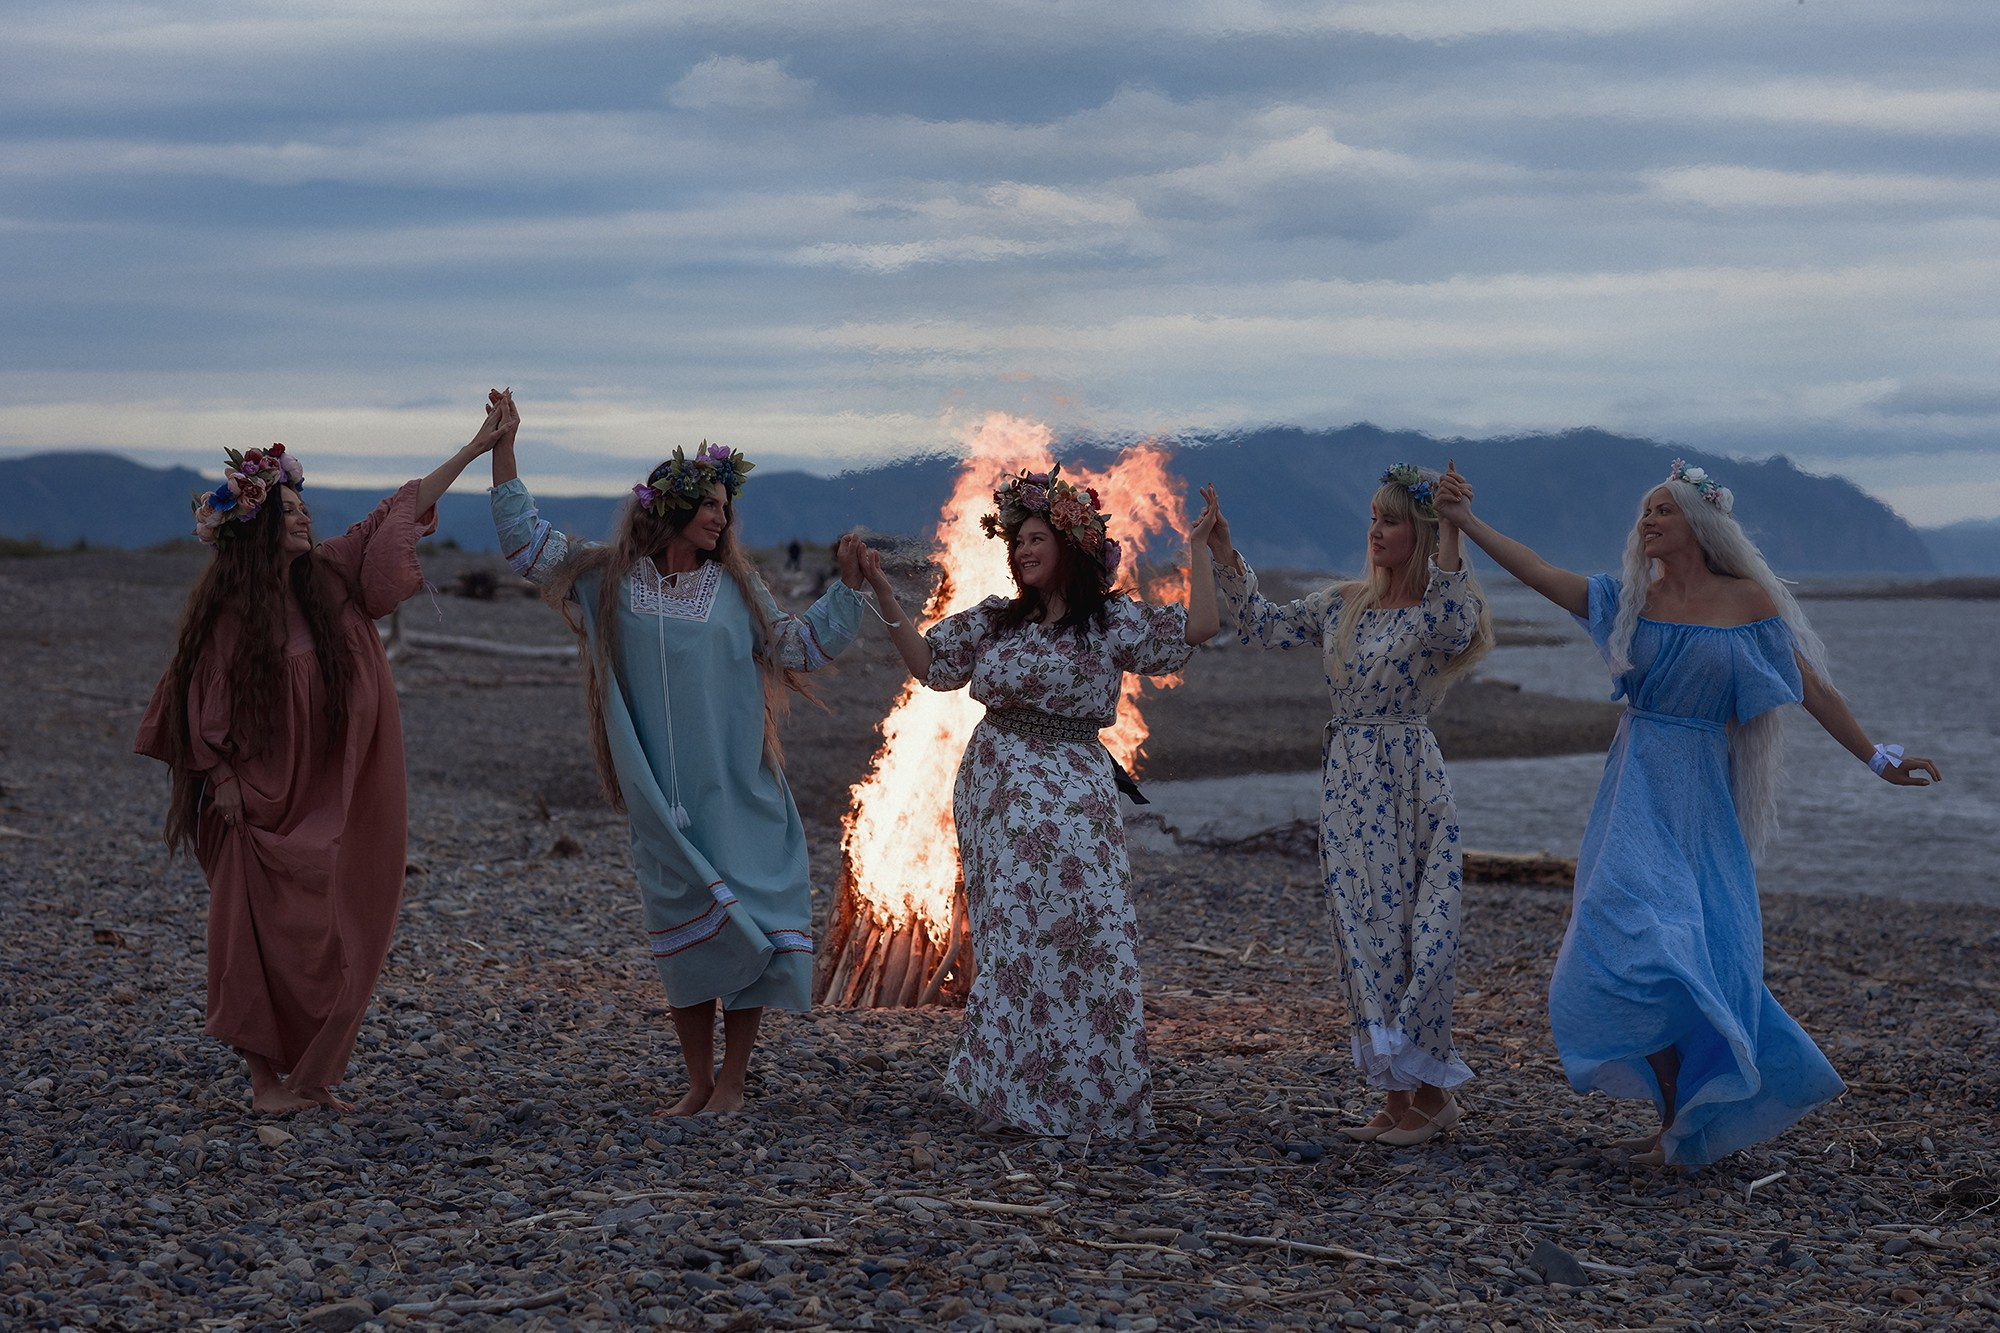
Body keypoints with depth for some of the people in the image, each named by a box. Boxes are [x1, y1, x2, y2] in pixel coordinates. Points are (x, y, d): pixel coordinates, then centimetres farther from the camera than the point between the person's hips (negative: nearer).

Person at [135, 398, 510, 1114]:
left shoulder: (327, 577, 5)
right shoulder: (226, 605, -8)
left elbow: (398, 513, 8)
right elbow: (202, 703, -6)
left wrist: (477, 447, 7)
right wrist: (222, 781, -13)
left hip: (328, 805, 5)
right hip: (261, 803, -5)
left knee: (330, 940, 5)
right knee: (264, 940, -2)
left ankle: (311, 1074, 13)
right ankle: (265, 1076, 6)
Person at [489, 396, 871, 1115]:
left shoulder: (735, 587, 8)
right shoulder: (611, 578, 5)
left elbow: (800, 645, 13)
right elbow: (526, 540, 7)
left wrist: (847, 584, 4)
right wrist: (503, 449, 2)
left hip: (738, 794, 1)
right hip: (662, 800, 0)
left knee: (753, 928, -5)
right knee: (686, 931, 4)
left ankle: (732, 1082, 5)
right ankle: (699, 1083, 13)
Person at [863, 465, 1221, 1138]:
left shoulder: (1112, 621, 2)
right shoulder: (993, 620, 10)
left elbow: (1198, 627, -5)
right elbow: (926, 661, 14)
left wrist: (1200, 547, -5)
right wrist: (884, 595, 8)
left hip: (1075, 797, -2)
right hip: (999, 790, 2)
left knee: (1085, 936, -5)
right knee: (1011, 937, 1)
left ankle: (1093, 1094, 6)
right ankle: (1012, 1092, 9)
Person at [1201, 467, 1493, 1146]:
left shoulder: (1438, 611, -8)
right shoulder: (1342, 604, 11)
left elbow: (1455, 629, -31)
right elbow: (1263, 625, 14)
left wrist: (1450, 543, -35)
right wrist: (1224, 553, 9)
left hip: (1408, 784, -6)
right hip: (1346, 784, 6)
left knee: (1408, 930, -4)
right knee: (1363, 934, 7)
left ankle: (1425, 1094, 7)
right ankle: (1398, 1097, 14)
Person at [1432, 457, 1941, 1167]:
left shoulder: (1749, 600, -2)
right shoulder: (1631, 599, 5)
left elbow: (1813, 689, 3)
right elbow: (1537, 572, -3)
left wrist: (1876, 757, 3)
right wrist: (1466, 521, -10)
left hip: (1700, 793, -2)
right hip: (1635, 788, 2)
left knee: (1700, 955, -4)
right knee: (1634, 933, -6)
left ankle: (1685, 1121, 10)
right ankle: (1678, 1113, 9)